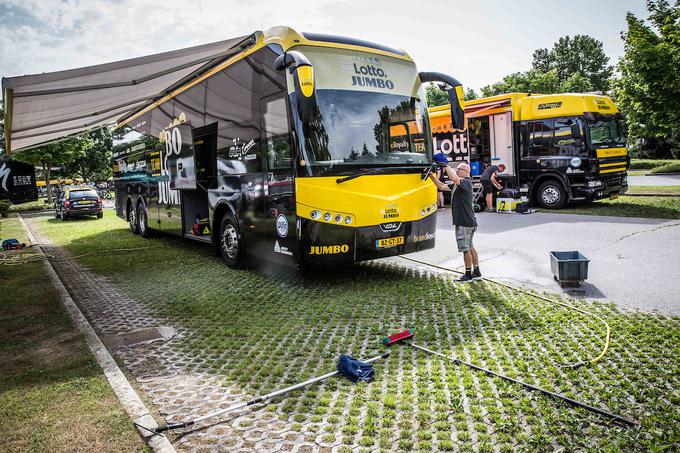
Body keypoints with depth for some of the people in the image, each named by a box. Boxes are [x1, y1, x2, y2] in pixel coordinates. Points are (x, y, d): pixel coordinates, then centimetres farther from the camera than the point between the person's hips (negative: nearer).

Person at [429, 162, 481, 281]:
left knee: (466, 248, -1)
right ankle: (476, 272, 25)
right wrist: (431, 176, 12)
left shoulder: (466, 182, -13)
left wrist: (447, 166, -21)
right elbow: (442, 186, 20)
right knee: (470, 247, 16)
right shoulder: (458, 184, 18)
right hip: (469, 222, 10)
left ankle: (468, 274, 8)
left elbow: (454, 178, -34)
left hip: (465, 222, -10)